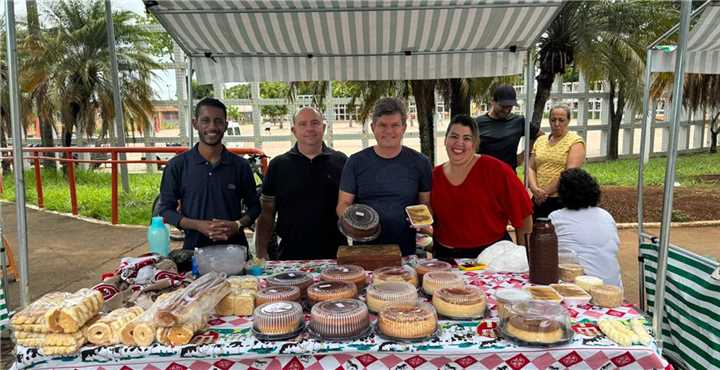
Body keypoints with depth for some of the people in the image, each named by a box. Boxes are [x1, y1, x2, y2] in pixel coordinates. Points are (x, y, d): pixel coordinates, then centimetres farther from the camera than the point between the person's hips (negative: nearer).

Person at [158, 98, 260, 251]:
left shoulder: (240, 165, 0)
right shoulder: (177, 165, -2)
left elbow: (254, 206, 8)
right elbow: (165, 210, 0)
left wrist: (237, 225, -12)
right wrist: (197, 225, -16)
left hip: (235, 249, 1)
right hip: (194, 249, -1)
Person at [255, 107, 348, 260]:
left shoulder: (341, 162, 4)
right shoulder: (278, 165, 4)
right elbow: (267, 212, 5)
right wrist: (261, 253, -2)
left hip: (335, 254, 0)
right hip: (290, 256, 0)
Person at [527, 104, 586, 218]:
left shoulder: (575, 141, -1)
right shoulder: (540, 140, 15)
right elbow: (531, 168, 10)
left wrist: (546, 192, -14)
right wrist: (534, 188, -9)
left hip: (563, 200, -4)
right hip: (539, 200, 5)